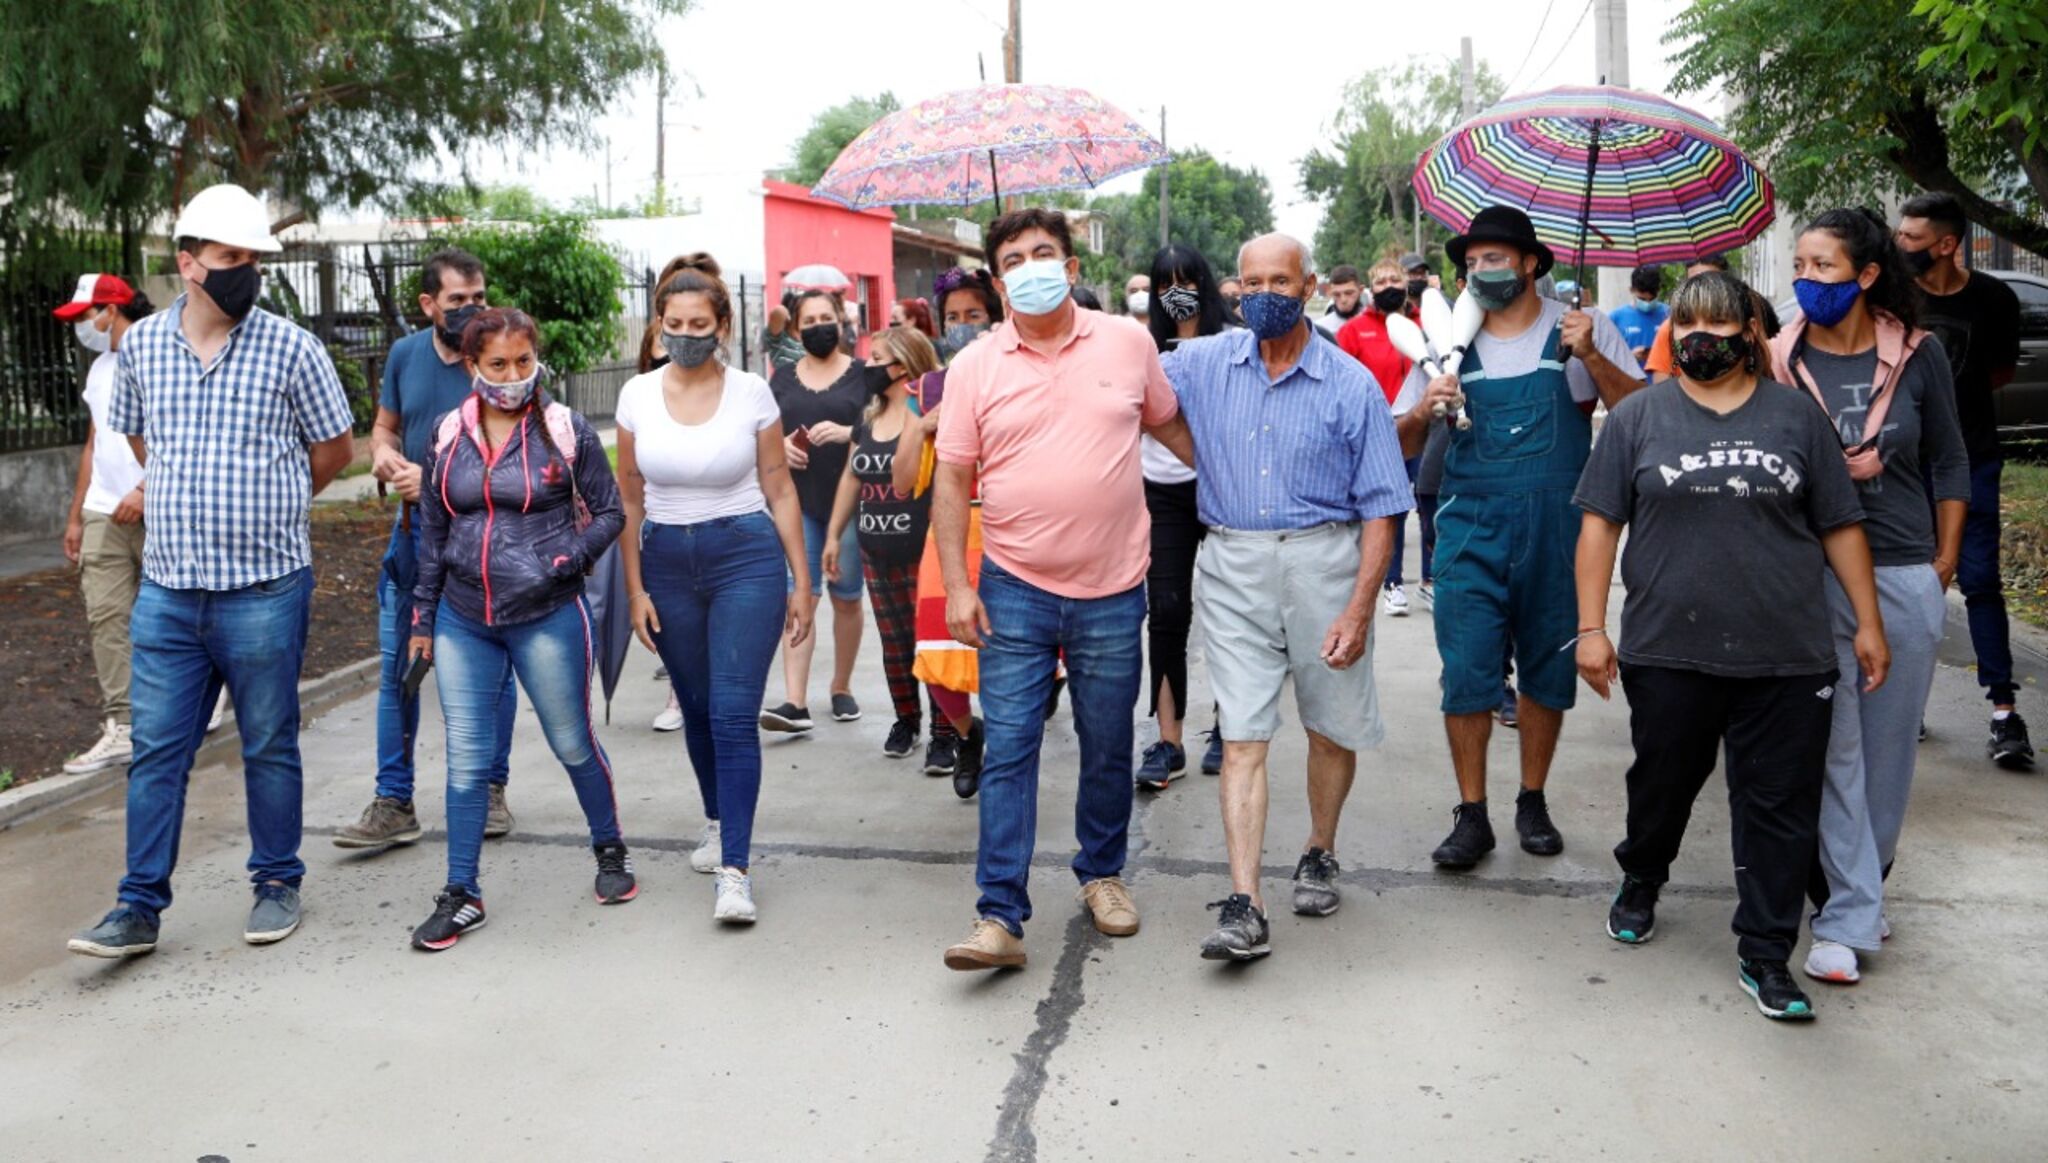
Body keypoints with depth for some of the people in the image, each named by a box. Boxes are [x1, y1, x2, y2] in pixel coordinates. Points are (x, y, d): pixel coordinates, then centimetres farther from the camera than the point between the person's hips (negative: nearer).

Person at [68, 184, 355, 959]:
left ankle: (277, 883, 23)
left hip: (264, 592, -3)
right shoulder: (140, 345, 5)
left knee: (269, 748, 8)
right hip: (167, 590, 3)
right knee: (155, 750, 6)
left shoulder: (290, 349, -5)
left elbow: (336, 449, 5)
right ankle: (140, 907, 14)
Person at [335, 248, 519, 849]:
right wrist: (385, 454, -5)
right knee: (397, 668, 5)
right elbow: (384, 426, 17)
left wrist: (435, 478, -21)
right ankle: (394, 804, 13)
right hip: (416, 528, 4)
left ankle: (491, 791, 22)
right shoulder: (405, 354, 4)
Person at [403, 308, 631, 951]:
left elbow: (609, 511, 1)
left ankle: (610, 850, 33)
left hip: (547, 618, -3)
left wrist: (566, 561, -14)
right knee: (466, 760, 5)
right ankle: (461, 895, 15)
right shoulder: (448, 435, 5)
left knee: (573, 744, 11)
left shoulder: (567, 430, -5)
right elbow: (432, 533, 11)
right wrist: (423, 619, 12)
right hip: (463, 622, 3)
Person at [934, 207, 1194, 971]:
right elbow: (952, 480, 1)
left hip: (1112, 591, 1)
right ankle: (999, 916, 2)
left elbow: (1169, 423, 18)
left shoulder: (1128, 343, 2)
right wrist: (956, 586, -5)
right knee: (1008, 750, -2)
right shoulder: (975, 367, 0)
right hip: (1015, 591, -1)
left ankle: (1102, 873, 34)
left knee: (1108, 749, 13)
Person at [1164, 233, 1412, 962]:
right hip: (1233, 570, 1)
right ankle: (1244, 908, -5)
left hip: (1324, 564, -1)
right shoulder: (1203, 365, 5)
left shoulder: (1352, 385, -3)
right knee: (1243, 736, -4)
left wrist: (1359, 609, -11)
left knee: (1332, 728, 12)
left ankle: (1319, 856, 36)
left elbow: (1381, 509, -4)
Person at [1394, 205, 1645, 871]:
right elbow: (1402, 444, 10)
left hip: (1559, 529, 0)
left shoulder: (1583, 329, 3)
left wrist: (1591, 357, -16)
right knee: (1467, 674, -3)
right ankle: (1471, 816, 9)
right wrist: (1424, 410, -11)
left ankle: (1533, 801, 27)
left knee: (1548, 672, 10)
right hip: (1472, 527, 1)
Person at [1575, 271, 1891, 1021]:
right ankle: (1639, 884, 42)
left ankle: (1765, 956, 14)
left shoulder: (1796, 417, 7)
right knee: (1662, 786, 15)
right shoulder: (1638, 417, 4)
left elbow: (1840, 527, 9)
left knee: (1781, 809, 3)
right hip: (1667, 652, 0)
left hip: (1787, 658, 1)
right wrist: (1591, 627, -5)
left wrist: (1869, 622, 5)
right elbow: (1600, 524, 1)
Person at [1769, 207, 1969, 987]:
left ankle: (1861, 884, 29)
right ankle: (1848, 916, 7)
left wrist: (1946, 559, 6)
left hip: (1907, 578, 2)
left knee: (1889, 745, 11)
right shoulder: (1777, 360, -3)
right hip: (1811, 578, -2)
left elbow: (1948, 463, 8)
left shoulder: (1918, 355, 1)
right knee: (1833, 748, 0)